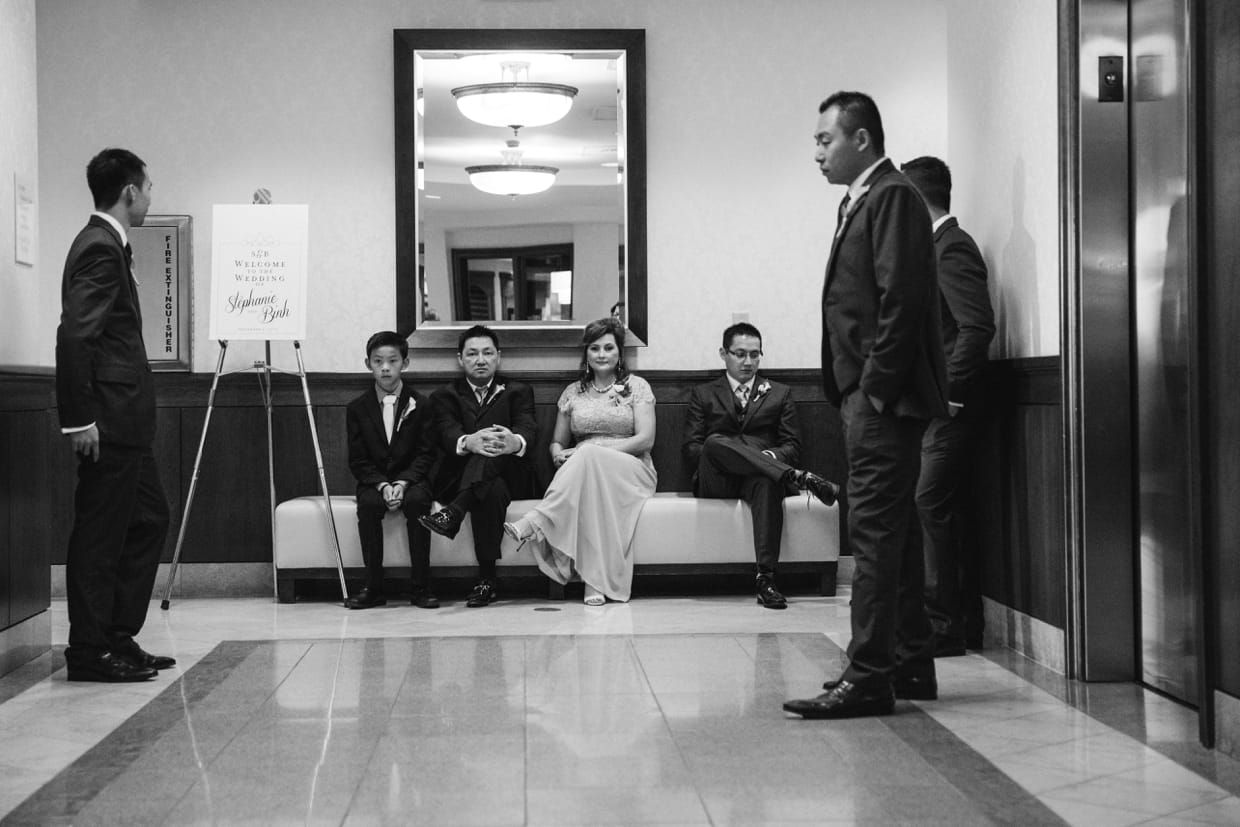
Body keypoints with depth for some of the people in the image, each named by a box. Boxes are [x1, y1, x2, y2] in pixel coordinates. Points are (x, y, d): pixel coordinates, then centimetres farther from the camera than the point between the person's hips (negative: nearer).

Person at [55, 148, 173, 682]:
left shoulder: (107, 245, 17)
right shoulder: (100, 249, -14)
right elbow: (74, 335, -22)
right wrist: (80, 418, -24)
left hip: (124, 419, 11)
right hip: (107, 419, -11)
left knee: (149, 519, 16)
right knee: (100, 533, -4)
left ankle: (118, 639, 21)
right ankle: (88, 653, 4)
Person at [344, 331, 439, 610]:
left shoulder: (421, 404, 3)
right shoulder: (357, 408, 5)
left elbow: (425, 454, -2)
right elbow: (358, 460, 1)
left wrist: (403, 483, -18)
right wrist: (382, 485, -16)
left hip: (411, 479, -1)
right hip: (374, 481, 1)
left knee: (417, 500, -33)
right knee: (368, 504, -31)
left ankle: (421, 587, -26)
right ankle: (373, 587, -21)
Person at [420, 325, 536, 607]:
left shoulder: (518, 392, 15)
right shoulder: (445, 396, 15)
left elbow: (527, 429, -8)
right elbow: (448, 435, -7)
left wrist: (515, 442, -36)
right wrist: (469, 442, -34)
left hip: (508, 476, 0)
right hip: (458, 478, 0)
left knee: (493, 446, -34)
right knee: (493, 490, -36)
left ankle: (454, 512, -48)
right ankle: (487, 579, -40)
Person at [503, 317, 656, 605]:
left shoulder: (637, 387, 8)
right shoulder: (573, 392, 18)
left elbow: (646, 439, -4)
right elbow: (558, 442, 20)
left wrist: (598, 451, -15)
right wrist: (559, 455, -8)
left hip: (631, 472, -2)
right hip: (585, 472, 3)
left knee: (588, 457, -38)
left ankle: (535, 522, -52)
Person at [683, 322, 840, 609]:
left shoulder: (779, 394, 22)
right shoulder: (703, 395, 21)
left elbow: (792, 446, 12)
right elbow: (690, 447, 9)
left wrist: (769, 455, -11)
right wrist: (714, 453, -13)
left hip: (759, 474, 0)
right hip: (716, 482, 0)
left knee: (767, 482, -40)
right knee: (716, 442, -36)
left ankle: (766, 578, -48)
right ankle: (799, 479, -45)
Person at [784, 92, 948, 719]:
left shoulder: (892, 197, -10)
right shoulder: (860, 201, 19)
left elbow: (901, 302, -19)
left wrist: (875, 389, -19)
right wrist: (852, 391, 13)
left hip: (883, 397, -10)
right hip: (868, 394, 10)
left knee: (875, 534, -9)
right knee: (893, 533, 14)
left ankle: (869, 678, -5)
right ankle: (910, 665, 23)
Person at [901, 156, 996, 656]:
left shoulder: (952, 248, -12)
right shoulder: (939, 244, 17)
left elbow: (978, 326, -21)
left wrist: (948, 390, -20)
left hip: (947, 406, -10)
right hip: (939, 404, 10)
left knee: (930, 506, -10)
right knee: (948, 509, 12)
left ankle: (941, 626, -6)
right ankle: (964, 622, 18)